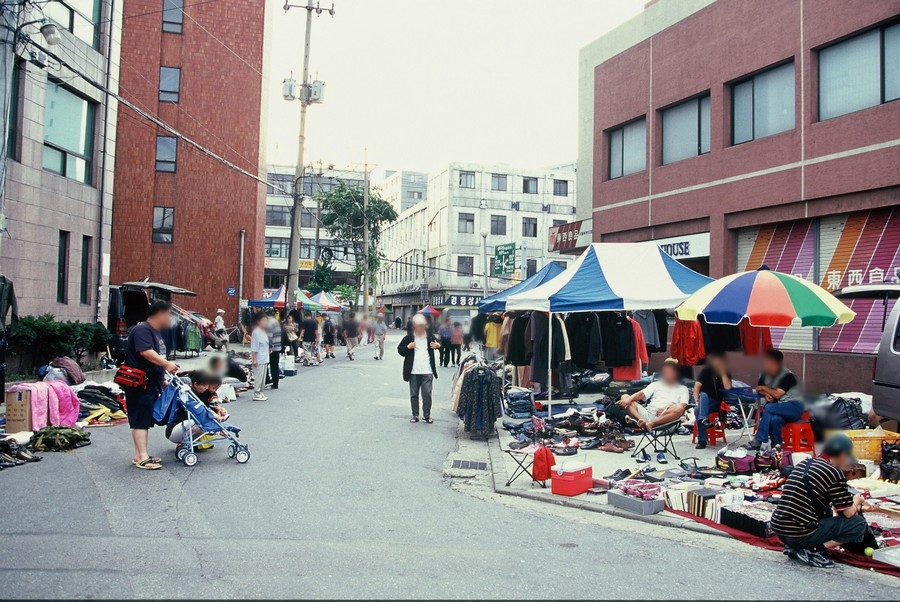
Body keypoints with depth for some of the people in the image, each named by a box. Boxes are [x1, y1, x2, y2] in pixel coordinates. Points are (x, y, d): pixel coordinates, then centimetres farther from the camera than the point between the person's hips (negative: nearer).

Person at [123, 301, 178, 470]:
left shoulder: (155, 332, 19)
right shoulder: (142, 330, -14)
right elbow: (146, 352, -30)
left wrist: (162, 379, 29)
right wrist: (166, 364, -36)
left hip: (151, 385, 10)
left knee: (146, 420, 13)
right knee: (140, 420, -9)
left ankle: (139, 455, 19)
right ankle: (142, 457, -9)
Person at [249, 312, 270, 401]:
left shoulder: (264, 332, 13)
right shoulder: (256, 332, -14)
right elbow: (254, 348, -16)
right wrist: (254, 359, -18)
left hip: (264, 359, 9)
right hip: (258, 360, -9)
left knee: (263, 377, 13)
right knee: (258, 377, -5)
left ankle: (260, 393, 21)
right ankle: (256, 394, 1)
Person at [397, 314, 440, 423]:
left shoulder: (430, 337, 6)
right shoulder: (409, 338, 2)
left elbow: (438, 344, 21)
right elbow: (400, 350, 6)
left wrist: (439, 346, -2)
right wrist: (408, 347, -13)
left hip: (427, 372, 0)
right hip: (413, 372, 0)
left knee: (427, 394, 0)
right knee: (414, 394, 7)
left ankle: (427, 415, 11)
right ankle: (415, 415, 16)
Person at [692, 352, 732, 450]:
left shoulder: (726, 373, 2)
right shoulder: (706, 371, -2)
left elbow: (728, 388, -16)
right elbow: (697, 386, -13)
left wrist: (723, 373, -15)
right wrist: (697, 401, -27)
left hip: (718, 403, 0)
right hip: (705, 402, 0)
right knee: (703, 394, -38)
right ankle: (703, 423, -52)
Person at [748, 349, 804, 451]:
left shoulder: (787, 375, -16)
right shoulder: (766, 374, 5)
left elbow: (777, 394, -20)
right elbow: (759, 389, 12)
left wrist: (764, 388, -4)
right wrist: (766, 394, -10)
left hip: (794, 407, -5)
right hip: (780, 408, 5)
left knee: (768, 408, -30)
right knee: (774, 419, -32)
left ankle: (759, 441, -25)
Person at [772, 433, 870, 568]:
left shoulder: (804, 464, 14)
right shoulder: (835, 472, -8)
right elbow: (848, 514, -2)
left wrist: (851, 502, 21)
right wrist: (856, 501, 21)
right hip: (800, 534, -8)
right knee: (859, 524, 5)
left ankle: (793, 547, 13)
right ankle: (813, 550, -5)